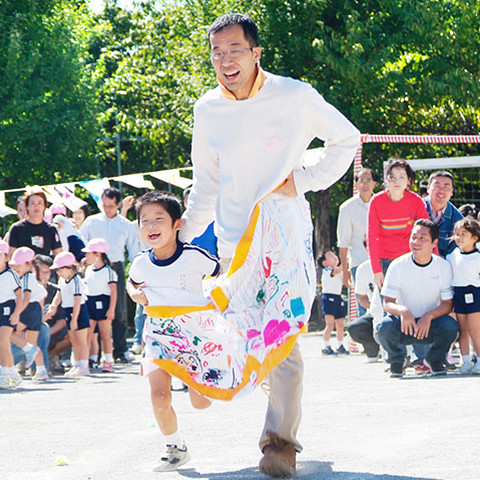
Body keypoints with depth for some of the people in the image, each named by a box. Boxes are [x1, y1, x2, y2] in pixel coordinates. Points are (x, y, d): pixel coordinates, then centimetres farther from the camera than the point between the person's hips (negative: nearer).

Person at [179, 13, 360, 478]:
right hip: (233, 243, 4)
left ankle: (280, 440, -7)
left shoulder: (295, 97, -8)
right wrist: (184, 233, 6)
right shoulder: (207, 111, 2)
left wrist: (305, 178, -7)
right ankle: (283, 407, 27)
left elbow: (346, 139, 5)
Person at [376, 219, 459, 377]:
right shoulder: (398, 266, -11)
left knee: (450, 325, -31)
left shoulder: (443, 266, -6)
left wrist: (429, 316, -28)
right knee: (384, 327, -33)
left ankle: (435, 360, 2)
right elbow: (387, 303, -13)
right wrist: (402, 310, -37)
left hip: (430, 325, 1)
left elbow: (448, 304, -7)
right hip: (404, 326, -1)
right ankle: (396, 361, 0)